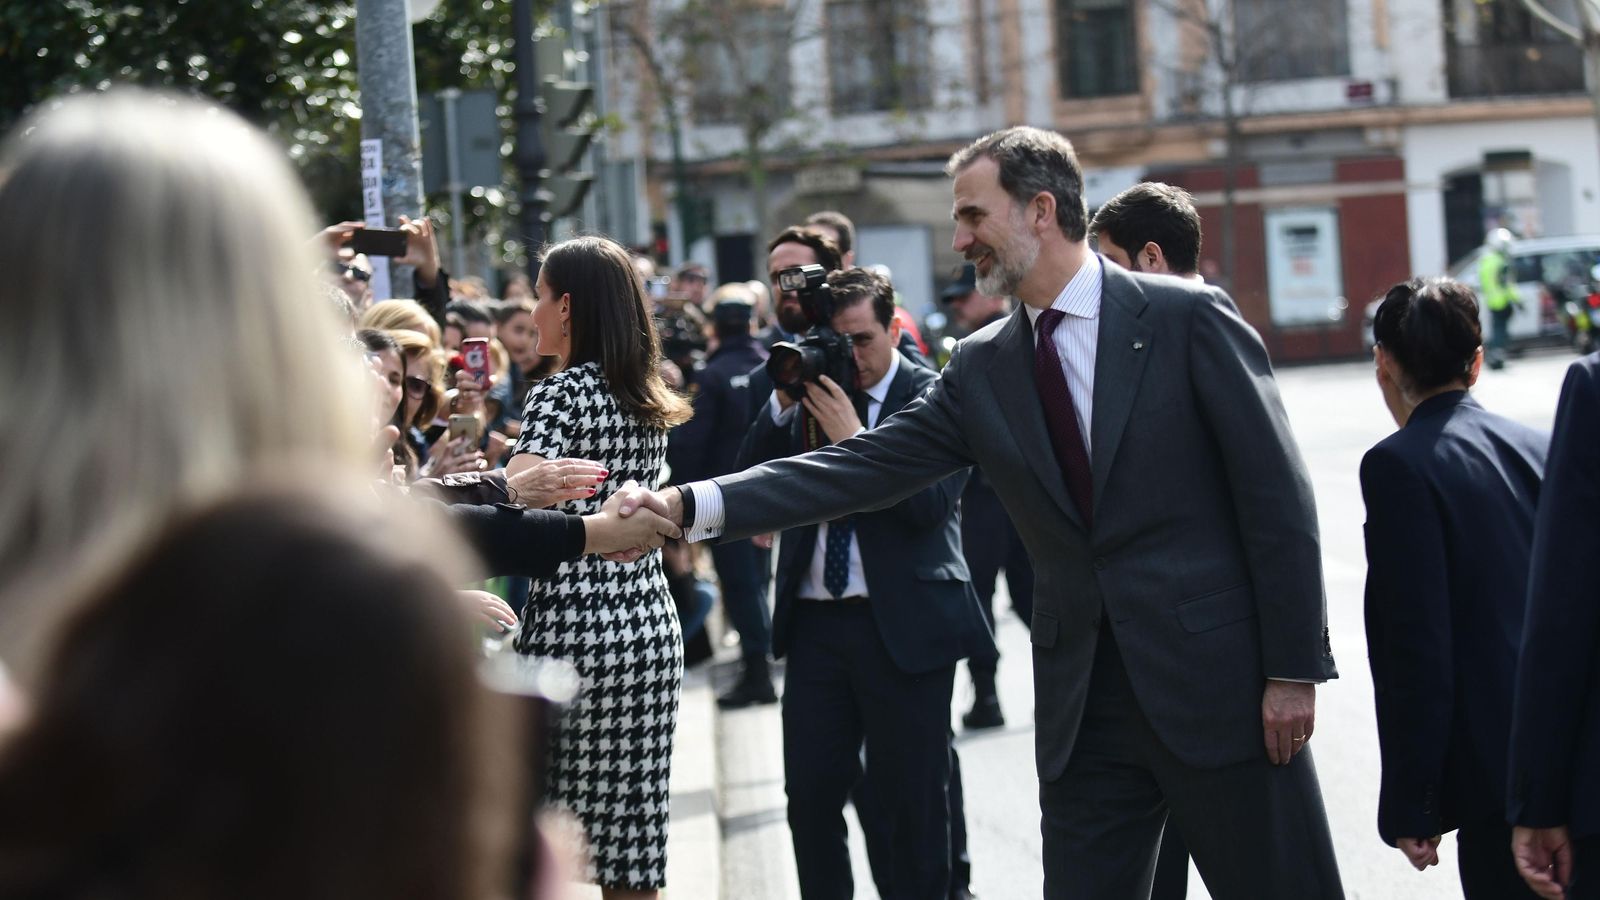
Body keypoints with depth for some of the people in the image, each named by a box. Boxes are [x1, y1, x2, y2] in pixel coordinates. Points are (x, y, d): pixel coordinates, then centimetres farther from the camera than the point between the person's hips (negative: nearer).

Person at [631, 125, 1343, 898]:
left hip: (1218, 684, -4)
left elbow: (1276, 496, -7)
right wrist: (690, 506, -8)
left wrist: (1295, 667, -10)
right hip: (1083, 710, 5)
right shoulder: (982, 369, 9)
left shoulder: (1186, 318, -5)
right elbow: (863, 469, 3)